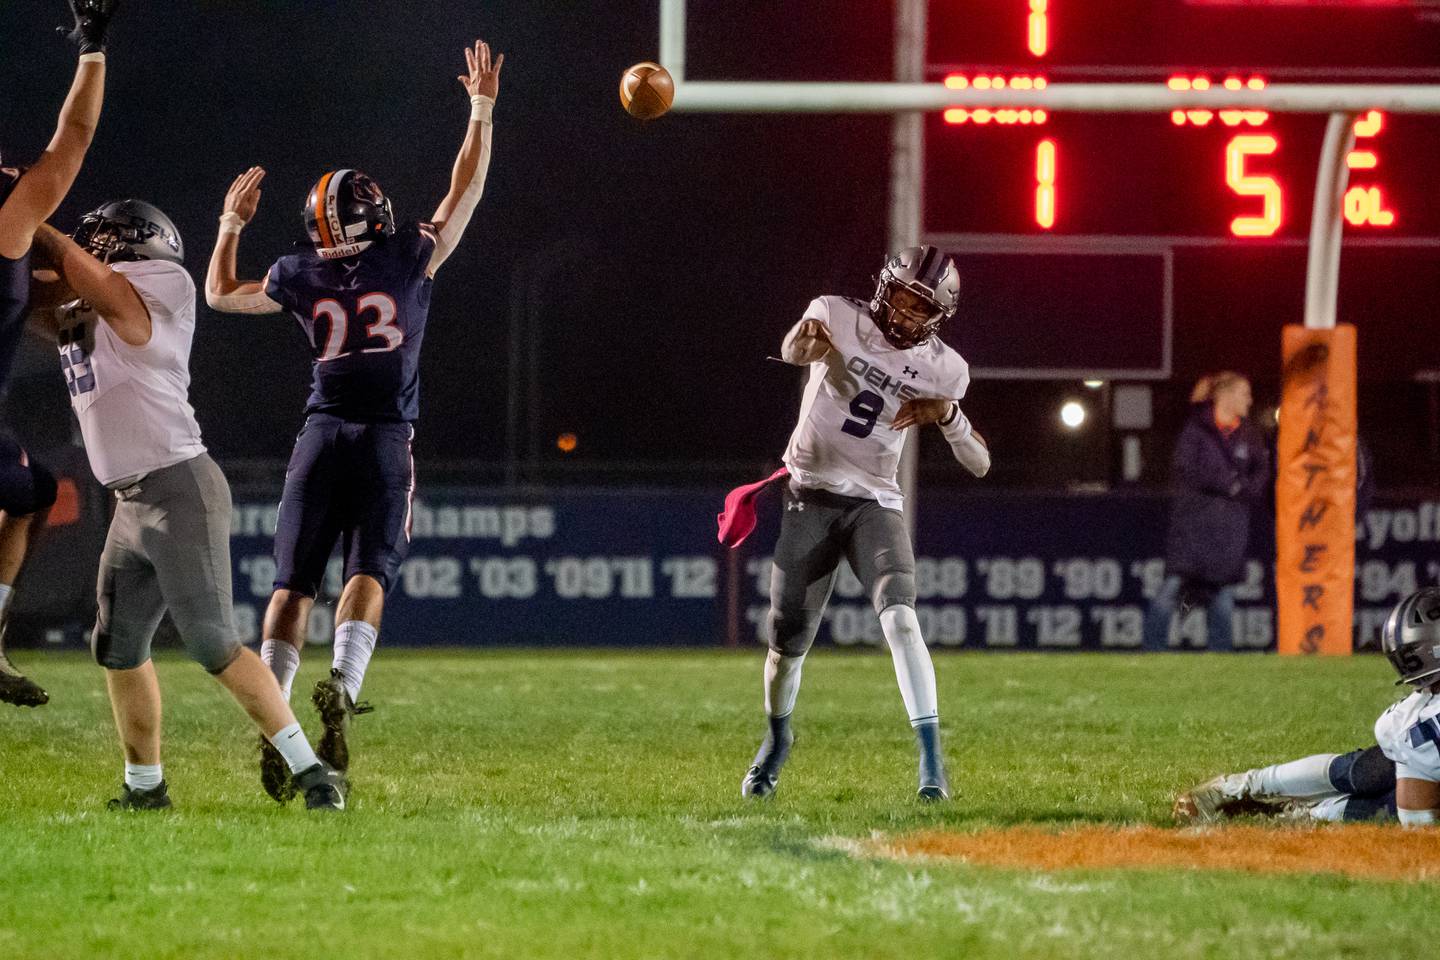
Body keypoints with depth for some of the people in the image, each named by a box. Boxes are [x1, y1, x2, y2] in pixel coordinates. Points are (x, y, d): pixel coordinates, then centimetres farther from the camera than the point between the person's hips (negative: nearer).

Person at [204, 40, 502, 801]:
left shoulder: (300, 277, 7)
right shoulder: (412, 259, 3)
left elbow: (220, 294, 24)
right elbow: (466, 191, 15)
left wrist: (231, 224, 35)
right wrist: (482, 110, 24)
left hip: (321, 434, 1)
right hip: (385, 438, -1)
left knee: (293, 583, 2)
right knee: (368, 571, -5)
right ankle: (341, 687, -31)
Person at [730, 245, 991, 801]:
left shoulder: (942, 370, -4)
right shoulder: (838, 317, -8)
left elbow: (980, 465, -4)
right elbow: (792, 352, -25)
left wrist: (947, 413, -24)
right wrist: (807, 340, -50)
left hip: (873, 504, 0)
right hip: (808, 499, 0)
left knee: (900, 618, -23)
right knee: (788, 642, 6)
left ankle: (931, 756, -25)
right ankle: (777, 737, 36)